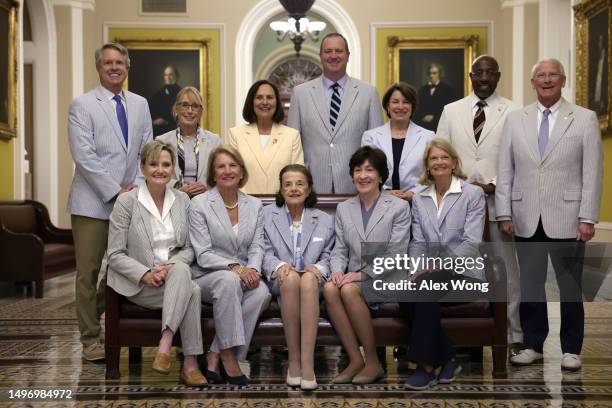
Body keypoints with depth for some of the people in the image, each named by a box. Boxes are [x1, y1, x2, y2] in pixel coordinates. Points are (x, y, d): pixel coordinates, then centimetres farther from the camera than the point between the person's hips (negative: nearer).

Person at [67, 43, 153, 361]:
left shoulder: (140, 104, 14)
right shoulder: (82, 105, -1)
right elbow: (84, 156, -10)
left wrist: (136, 186, -2)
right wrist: (115, 191, -13)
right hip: (93, 202, -4)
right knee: (88, 272, 0)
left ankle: (95, 313, 29)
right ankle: (90, 339, 11)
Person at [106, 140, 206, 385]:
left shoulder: (182, 200, 9)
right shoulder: (126, 201, -3)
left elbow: (189, 248, 9)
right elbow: (115, 255, -4)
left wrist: (172, 265, -13)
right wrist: (146, 274, -20)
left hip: (176, 274, 3)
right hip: (140, 284, -3)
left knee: (181, 270, -34)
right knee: (192, 291, -31)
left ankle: (165, 345, -33)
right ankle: (190, 363, -27)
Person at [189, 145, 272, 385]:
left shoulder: (254, 205, 12)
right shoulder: (199, 204, -2)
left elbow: (256, 247, 5)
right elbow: (203, 255, -9)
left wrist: (252, 269, -18)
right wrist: (235, 267, -23)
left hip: (244, 276, 4)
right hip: (207, 277, -3)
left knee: (262, 292, -30)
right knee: (229, 280, -37)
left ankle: (216, 356, -23)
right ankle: (228, 355, -29)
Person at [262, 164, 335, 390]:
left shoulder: (325, 220, 16)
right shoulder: (267, 215, 13)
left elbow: (327, 257, 12)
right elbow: (265, 252, 6)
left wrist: (318, 268, -12)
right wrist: (279, 265, -16)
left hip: (313, 281, 1)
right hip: (280, 282, 0)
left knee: (308, 280, -37)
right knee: (291, 277, -37)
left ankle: (307, 362, -41)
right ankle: (293, 360, -32)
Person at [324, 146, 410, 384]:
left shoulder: (399, 207, 2)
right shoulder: (344, 208, 16)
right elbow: (339, 250, 12)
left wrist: (363, 274, -18)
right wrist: (337, 271, -11)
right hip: (353, 277, 4)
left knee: (349, 289, -33)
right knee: (330, 288, -30)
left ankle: (372, 361, -19)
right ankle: (355, 360, -23)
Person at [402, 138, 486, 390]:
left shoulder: (473, 194, 1)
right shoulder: (419, 199, 16)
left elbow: (471, 242, -9)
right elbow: (417, 242, 9)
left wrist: (438, 267, -19)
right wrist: (418, 268, -12)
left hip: (463, 273, -4)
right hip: (431, 273, 4)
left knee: (425, 286, -35)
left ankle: (427, 365, -25)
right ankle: (448, 359, -13)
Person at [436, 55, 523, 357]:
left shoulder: (512, 112, 3)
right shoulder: (451, 111, 11)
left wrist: (494, 185, -13)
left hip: (499, 201, -2)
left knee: (507, 271, 3)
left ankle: (514, 336, 14)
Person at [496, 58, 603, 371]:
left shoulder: (585, 119, 3)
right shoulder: (515, 120, 9)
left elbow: (592, 173, -2)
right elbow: (505, 171, 7)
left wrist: (588, 218, -8)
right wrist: (504, 214, 1)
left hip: (566, 219, -2)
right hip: (526, 220, 2)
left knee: (570, 287, 6)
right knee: (530, 284, 9)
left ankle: (571, 349, 19)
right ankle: (532, 345, 22)